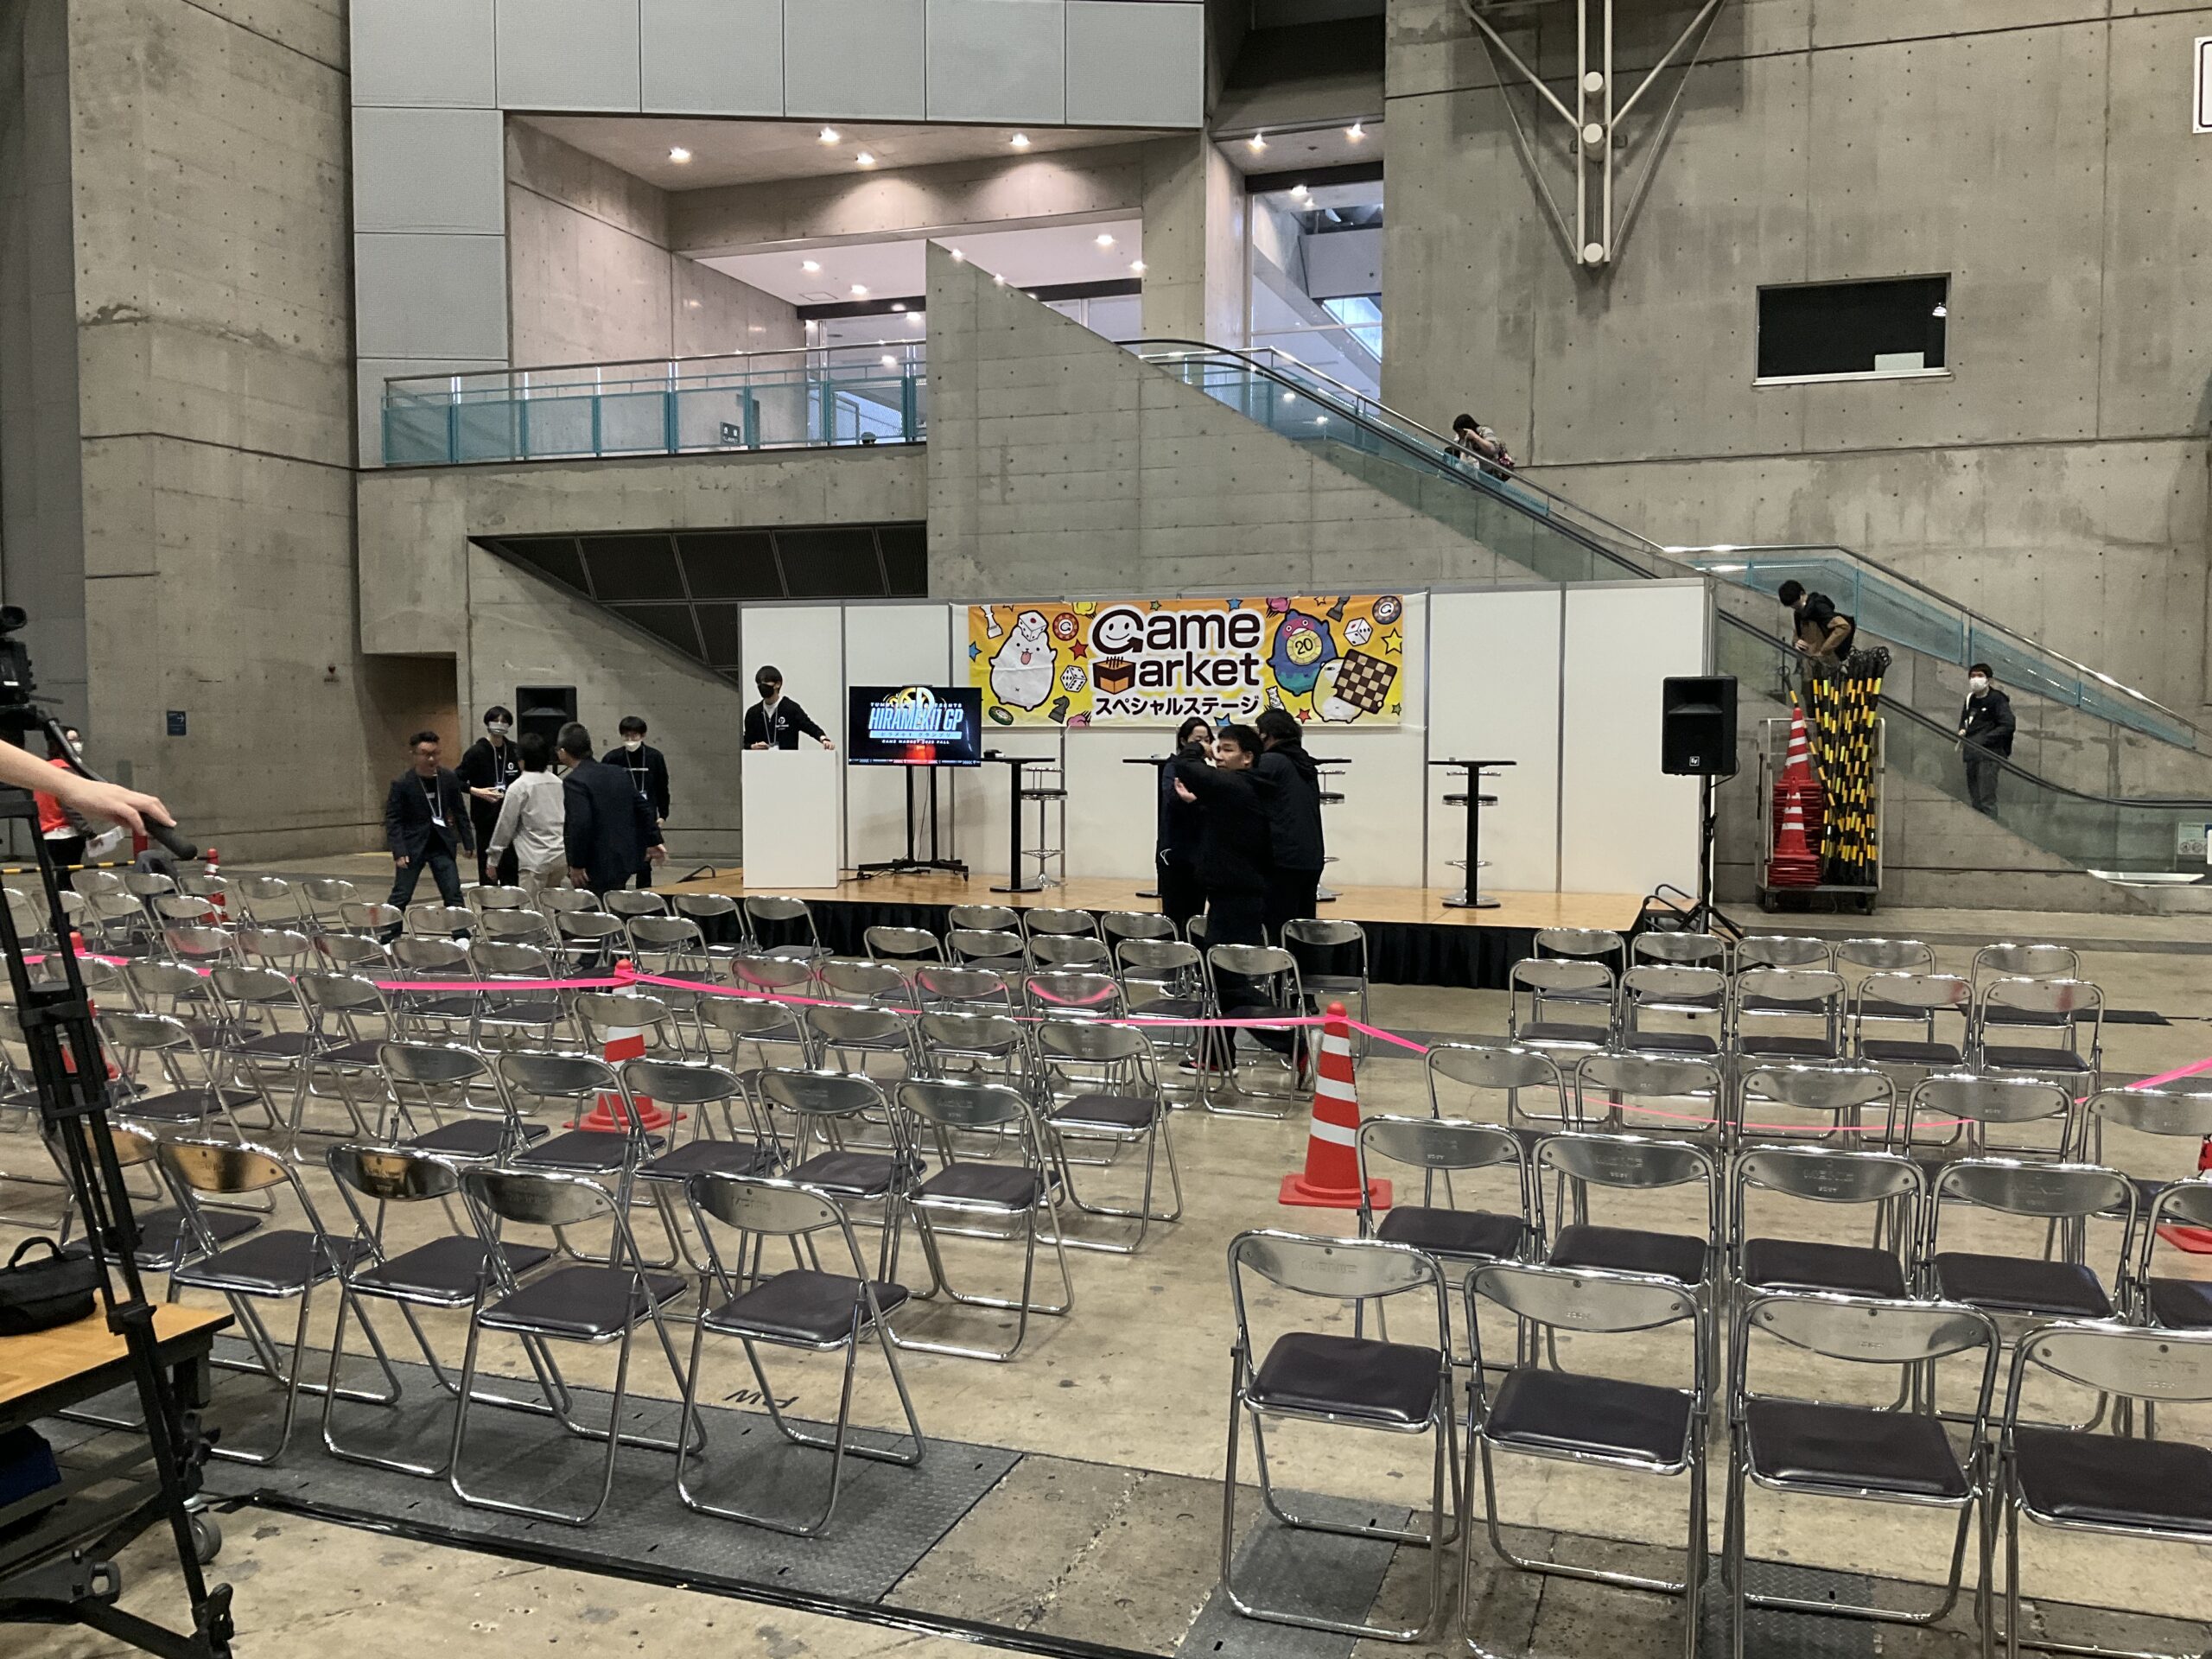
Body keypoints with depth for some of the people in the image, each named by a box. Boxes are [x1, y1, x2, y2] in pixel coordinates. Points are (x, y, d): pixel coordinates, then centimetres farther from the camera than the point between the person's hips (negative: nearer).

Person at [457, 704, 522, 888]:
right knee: (488, 871, -1)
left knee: (511, 865, 5)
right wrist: (477, 791, -19)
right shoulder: (477, 752, -6)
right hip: (486, 818, -4)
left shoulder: (514, 751, 8)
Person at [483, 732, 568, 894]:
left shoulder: (519, 787, -6)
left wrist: (492, 858, 8)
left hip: (535, 860, -5)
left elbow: (505, 826, -2)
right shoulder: (557, 782, 9)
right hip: (561, 856, 5)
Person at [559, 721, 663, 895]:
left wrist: (577, 865, -17)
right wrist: (654, 842, 24)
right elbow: (643, 808, 14)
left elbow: (580, 823, -24)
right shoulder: (617, 773, 9)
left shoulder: (574, 782, -14)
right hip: (624, 861, 8)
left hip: (597, 869, -8)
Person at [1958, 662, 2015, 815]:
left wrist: (1983, 739, -17)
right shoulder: (1970, 699, 16)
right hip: (1971, 756, 8)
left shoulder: (1997, 699, -7)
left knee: (1987, 801, -13)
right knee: (1975, 801, 11)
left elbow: (2008, 725, -14)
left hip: (1989, 755, -8)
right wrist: (1962, 730, 9)